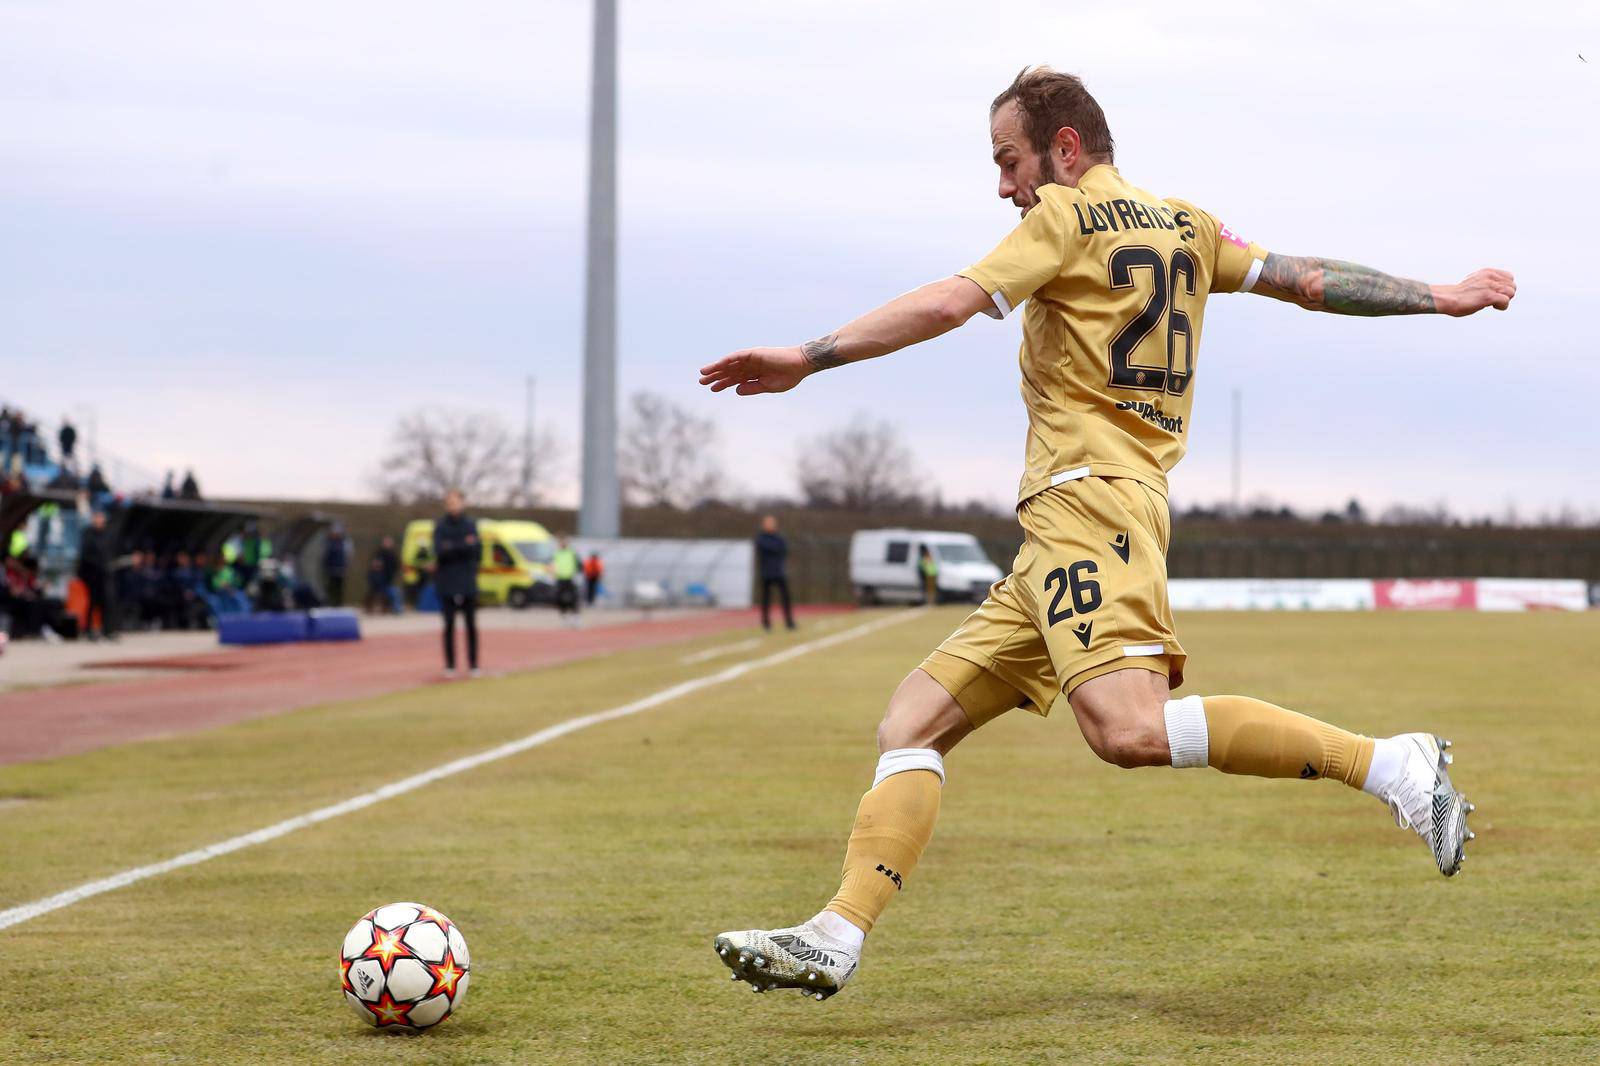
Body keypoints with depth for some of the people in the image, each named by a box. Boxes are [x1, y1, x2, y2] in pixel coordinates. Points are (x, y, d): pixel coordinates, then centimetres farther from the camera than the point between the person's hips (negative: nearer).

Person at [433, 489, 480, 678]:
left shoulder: (470, 525, 6)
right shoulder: (440, 526, 2)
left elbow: (477, 550, -4)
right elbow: (440, 551, -11)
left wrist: (452, 549, -14)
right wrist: (465, 545, -15)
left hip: (468, 583, 1)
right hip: (447, 582, -1)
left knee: (471, 624, 1)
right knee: (449, 624, 1)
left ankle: (473, 665, 5)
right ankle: (450, 666, 6)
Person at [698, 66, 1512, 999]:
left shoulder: (1067, 216, 0)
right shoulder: (1187, 228, 22)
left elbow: (950, 304, -9)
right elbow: (1311, 280, 23)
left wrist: (809, 358, -7)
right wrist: (1444, 298, 31)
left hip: (1086, 498, -10)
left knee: (1129, 728, -28)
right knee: (915, 721, 6)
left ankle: (1389, 763, -25)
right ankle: (839, 937, -5)